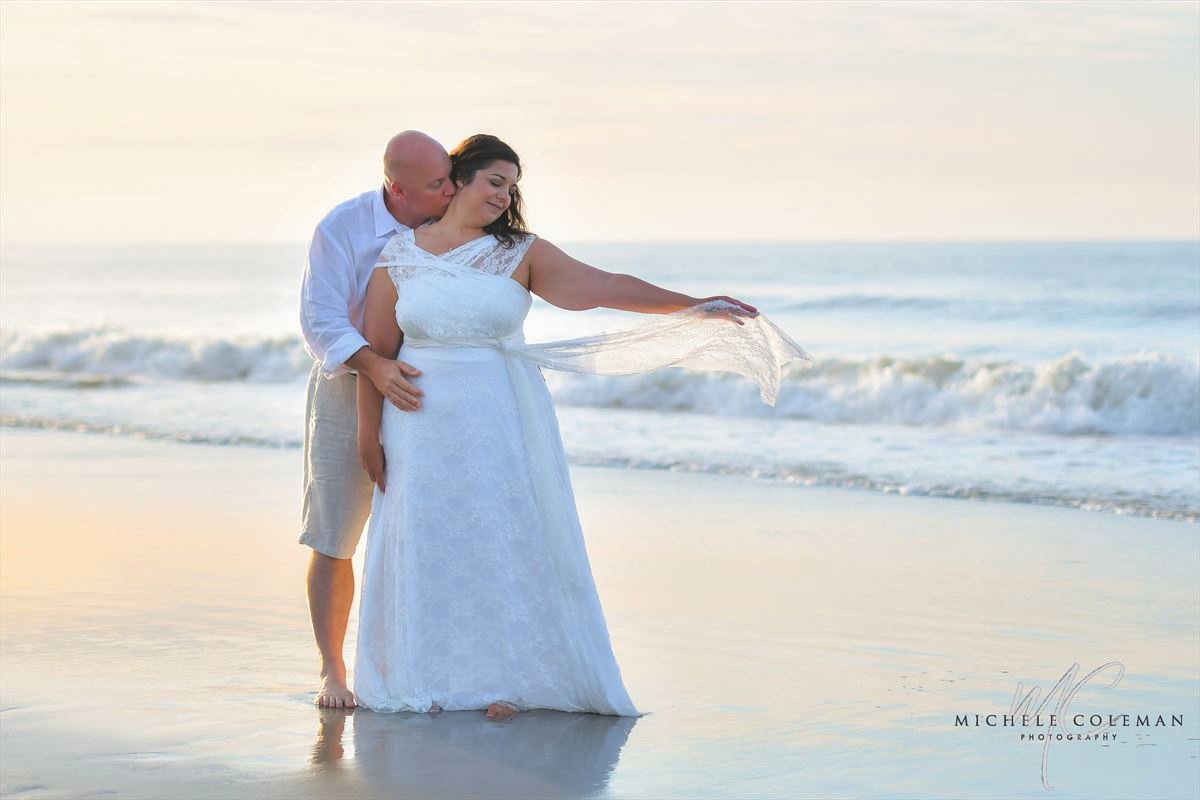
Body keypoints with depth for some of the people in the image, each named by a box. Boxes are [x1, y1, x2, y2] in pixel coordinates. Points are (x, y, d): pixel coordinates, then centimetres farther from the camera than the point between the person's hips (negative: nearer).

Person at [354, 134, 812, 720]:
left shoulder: (520, 253, 1)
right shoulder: (399, 255, 0)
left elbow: (603, 286, -6)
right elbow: (376, 349, 2)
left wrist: (692, 306, -14)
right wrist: (368, 434, 0)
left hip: (499, 424, 0)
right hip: (424, 425, 0)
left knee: (503, 543, -1)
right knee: (427, 546, 4)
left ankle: (502, 680, 4)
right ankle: (428, 679, 14)